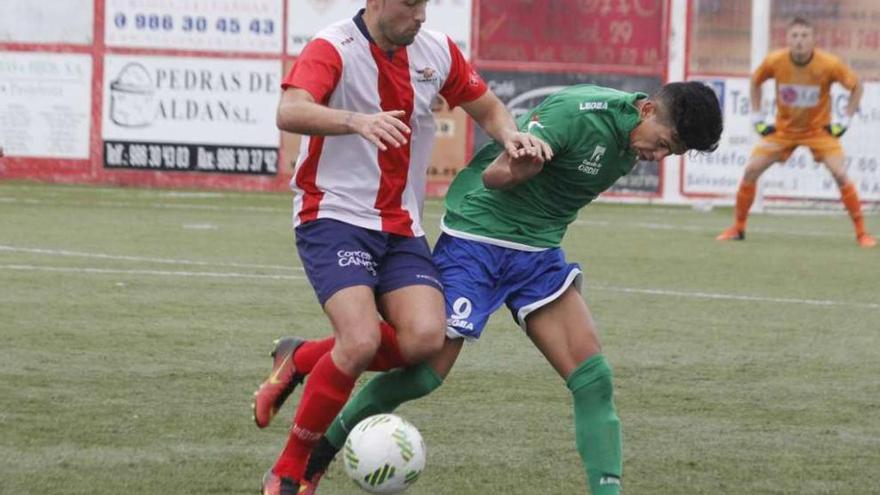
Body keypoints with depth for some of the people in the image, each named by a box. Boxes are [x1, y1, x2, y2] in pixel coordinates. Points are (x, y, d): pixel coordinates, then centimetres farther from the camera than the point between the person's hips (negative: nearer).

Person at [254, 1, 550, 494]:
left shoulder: (438, 51, 5)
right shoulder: (334, 49, -13)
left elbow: (487, 107, 20)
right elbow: (290, 112, -30)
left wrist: (511, 136, -4)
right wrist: (357, 121, -48)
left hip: (402, 227, 6)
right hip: (334, 217, -6)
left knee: (425, 337, -18)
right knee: (362, 342, -24)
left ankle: (301, 361, 7)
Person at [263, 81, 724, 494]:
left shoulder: (632, 138, 2)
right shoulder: (577, 114, -24)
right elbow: (499, 174, -25)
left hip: (539, 253, 7)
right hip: (477, 237, -7)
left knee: (594, 378, -9)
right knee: (426, 373, -4)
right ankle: (320, 449, 16)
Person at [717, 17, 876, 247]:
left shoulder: (829, 64, -22)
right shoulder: (774, 62, -17)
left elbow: (856, 86, -5)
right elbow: (755, 82, 5)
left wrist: (845, 121, -9)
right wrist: (757, 118, 1)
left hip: (819, 129, -2)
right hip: (783, 129, 2)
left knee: (840, 174, -18)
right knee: (751, 170, -9)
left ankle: (861, 232, -6)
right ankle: (737, 228, 8)